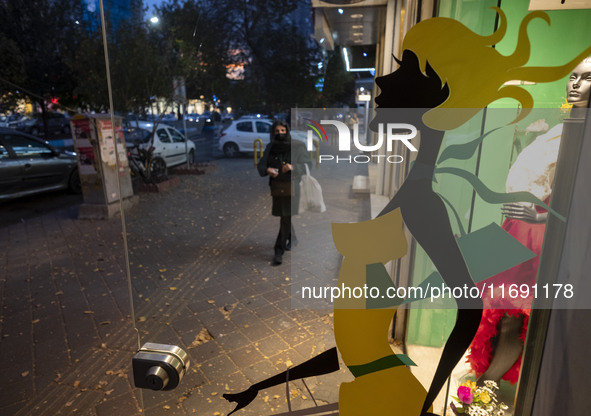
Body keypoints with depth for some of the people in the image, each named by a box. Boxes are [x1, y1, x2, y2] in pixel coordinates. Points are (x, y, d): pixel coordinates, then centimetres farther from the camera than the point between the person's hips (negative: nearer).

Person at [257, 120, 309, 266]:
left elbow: (307, 166, -7)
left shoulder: (297, 146, -7)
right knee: (284, 216, 16)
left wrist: (292, 167, -26)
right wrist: (267, 170, -18)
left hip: (292, 186, -4)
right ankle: (292, 238, 42)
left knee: (286, 218, -7)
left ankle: (279, 251, 1)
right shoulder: (270, 147, 4)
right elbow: (260, 165, 5)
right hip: (276, 186, 4)